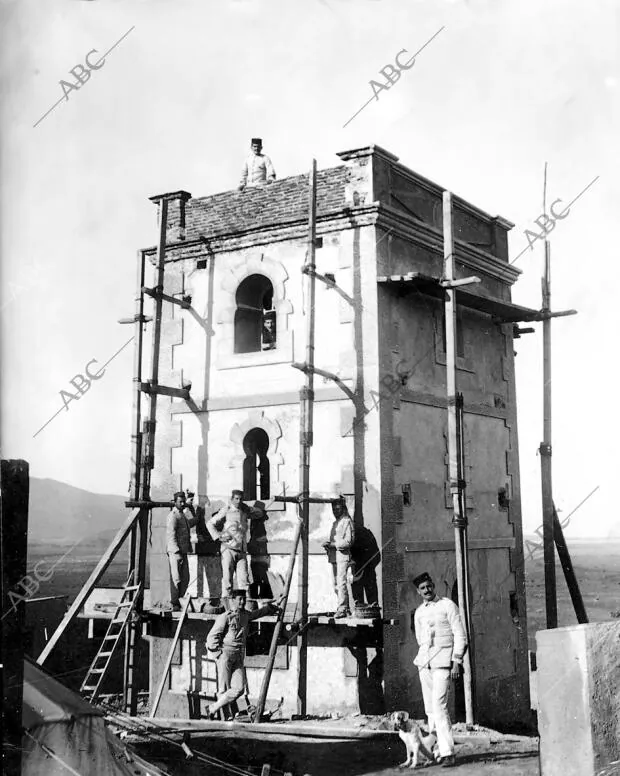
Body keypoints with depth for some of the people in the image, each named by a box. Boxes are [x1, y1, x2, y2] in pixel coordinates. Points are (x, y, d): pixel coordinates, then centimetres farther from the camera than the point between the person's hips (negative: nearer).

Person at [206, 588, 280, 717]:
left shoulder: (247, 615, 13)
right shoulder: (225, 617, -6)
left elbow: (261, 612, 33)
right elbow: (212, 636, -7)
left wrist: (276, 605, 32)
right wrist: (219, 654, -10)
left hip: (239, 657, 6)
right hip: (225, 654, -6)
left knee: (239, 688, -8)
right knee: (224, 689, -4)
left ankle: (213, 709, 1)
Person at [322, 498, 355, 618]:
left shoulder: (347, 522, -4)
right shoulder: (335, 523, 22)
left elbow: (347, 542, -12)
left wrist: (331, 544, -15)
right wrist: (328, 545, 7)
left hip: (343, 556, -8)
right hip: (334, 556, 8)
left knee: (341, 582, -13)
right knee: (337, 583, 7)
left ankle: (342, 609, -12)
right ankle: (345, 608, 13)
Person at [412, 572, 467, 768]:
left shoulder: (447, 605, -1)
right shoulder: (418, 613, 15)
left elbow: (460, 635, -4)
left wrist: (456, 661, -10)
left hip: (443, 661, -6)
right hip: (424, 662, 6)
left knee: (439, 706, -15)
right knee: (430, 708, 5)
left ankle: (447, 752, -13)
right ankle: (438, 748, 11)